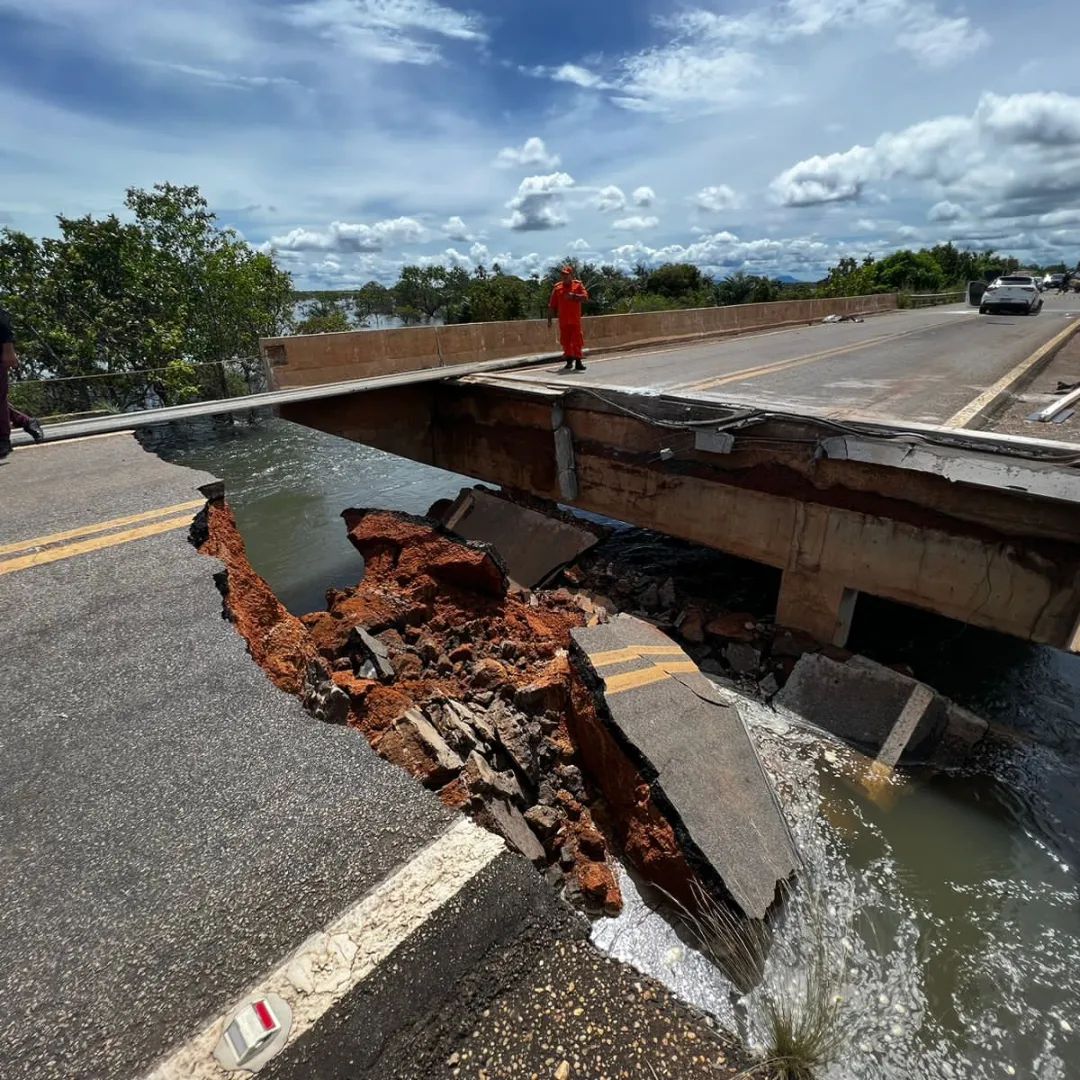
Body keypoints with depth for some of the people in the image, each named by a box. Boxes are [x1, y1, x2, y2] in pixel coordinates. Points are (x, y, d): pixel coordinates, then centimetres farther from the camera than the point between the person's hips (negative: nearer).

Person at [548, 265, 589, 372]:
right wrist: (549, 319, 5)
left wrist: (573, 296, -22)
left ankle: (578, 362, -6)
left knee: (577, 341, -7)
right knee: (565, 341, 6)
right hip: (563, 320, 2)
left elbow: (585, 297, -9)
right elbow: (552, 305, 9)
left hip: (575, 320, -2)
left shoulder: (578, 285, 4)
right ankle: (569, 361, 17)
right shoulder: (557, 287, 8)